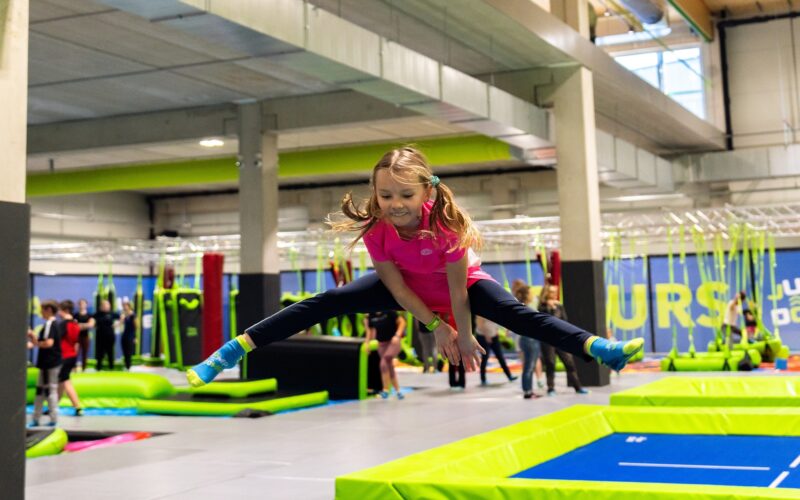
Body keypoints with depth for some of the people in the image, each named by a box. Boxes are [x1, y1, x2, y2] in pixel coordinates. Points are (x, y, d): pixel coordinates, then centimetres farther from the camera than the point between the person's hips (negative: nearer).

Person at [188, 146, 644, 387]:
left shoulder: (447, 226, -38)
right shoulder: (374, 229, -29)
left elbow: (457, 292, -27)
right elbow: (397, 287, -18)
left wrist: (465, 337, -17)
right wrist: (435, 326, -14)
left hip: (462, 283, -2)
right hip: (405, 286, 2)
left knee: (517, 314, -28)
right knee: (326, 303, -11)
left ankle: (599, 348, -38)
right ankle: (234, 350, -11)